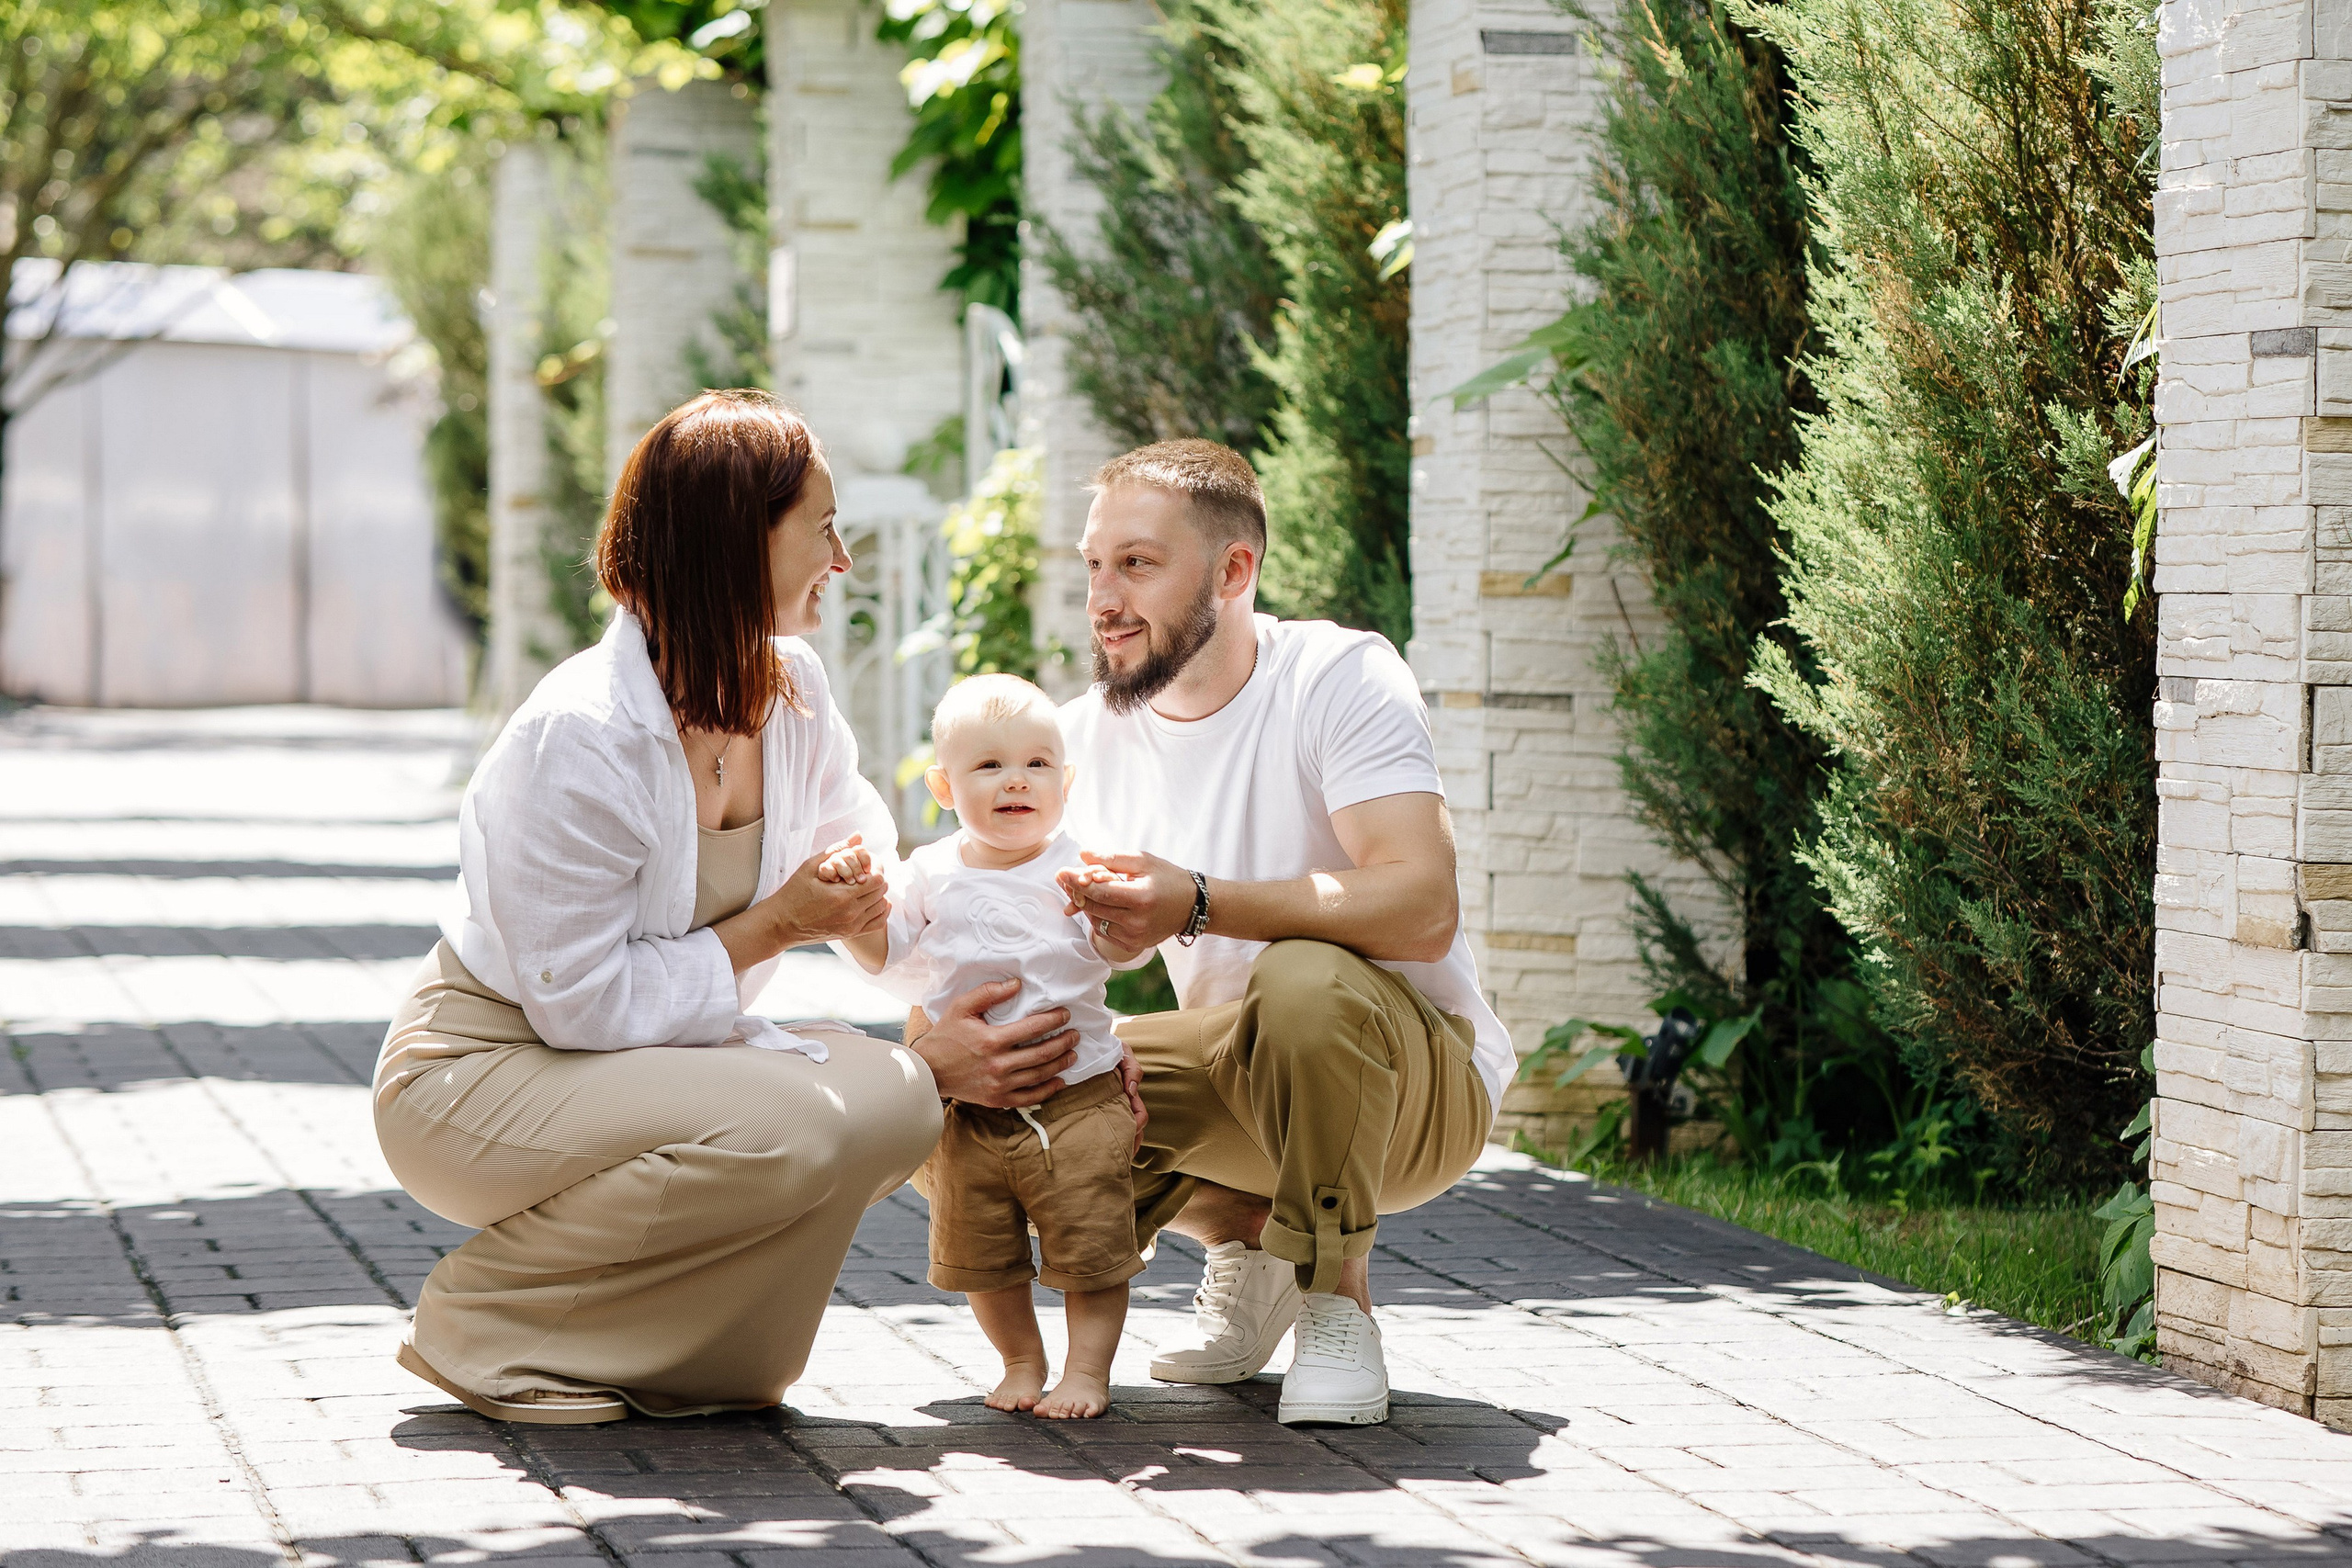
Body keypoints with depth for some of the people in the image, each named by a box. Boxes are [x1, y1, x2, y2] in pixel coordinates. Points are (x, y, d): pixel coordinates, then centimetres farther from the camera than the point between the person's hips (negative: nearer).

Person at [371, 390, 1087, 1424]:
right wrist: (771, 927, -22)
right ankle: (485, 1319, -12)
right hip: (478, 1078, -8)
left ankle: (669, 1350, 5)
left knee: (889, 1098, -14)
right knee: (786, 1130, -31)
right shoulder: (579, 738, -25)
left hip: (648, 1062, 8)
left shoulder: (794, 690, -1)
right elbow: (582, 1000, -24)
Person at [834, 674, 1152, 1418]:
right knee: (980, 1252, 11)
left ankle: (1087, 1370, 10)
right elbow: (885, 953, 6)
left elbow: (1125, 950, -13)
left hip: (1075, 1098, -3)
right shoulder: (931, 874, 2)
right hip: (971, 1111, 3)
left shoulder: (1074, 867, -6)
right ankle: (1022, 1362, 27)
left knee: (1089, 1246, -2)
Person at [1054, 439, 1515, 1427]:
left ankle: (1337, 1297, -16)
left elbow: (1421, 909, -32)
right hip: (1239, 1085, 6)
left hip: (1415, 1080, -6)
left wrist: (1200, 904, -42)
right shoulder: (1086, 735, -1)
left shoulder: (1341, 678, -18)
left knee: (1305, 981, -39)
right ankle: (1243, 1235, 7)